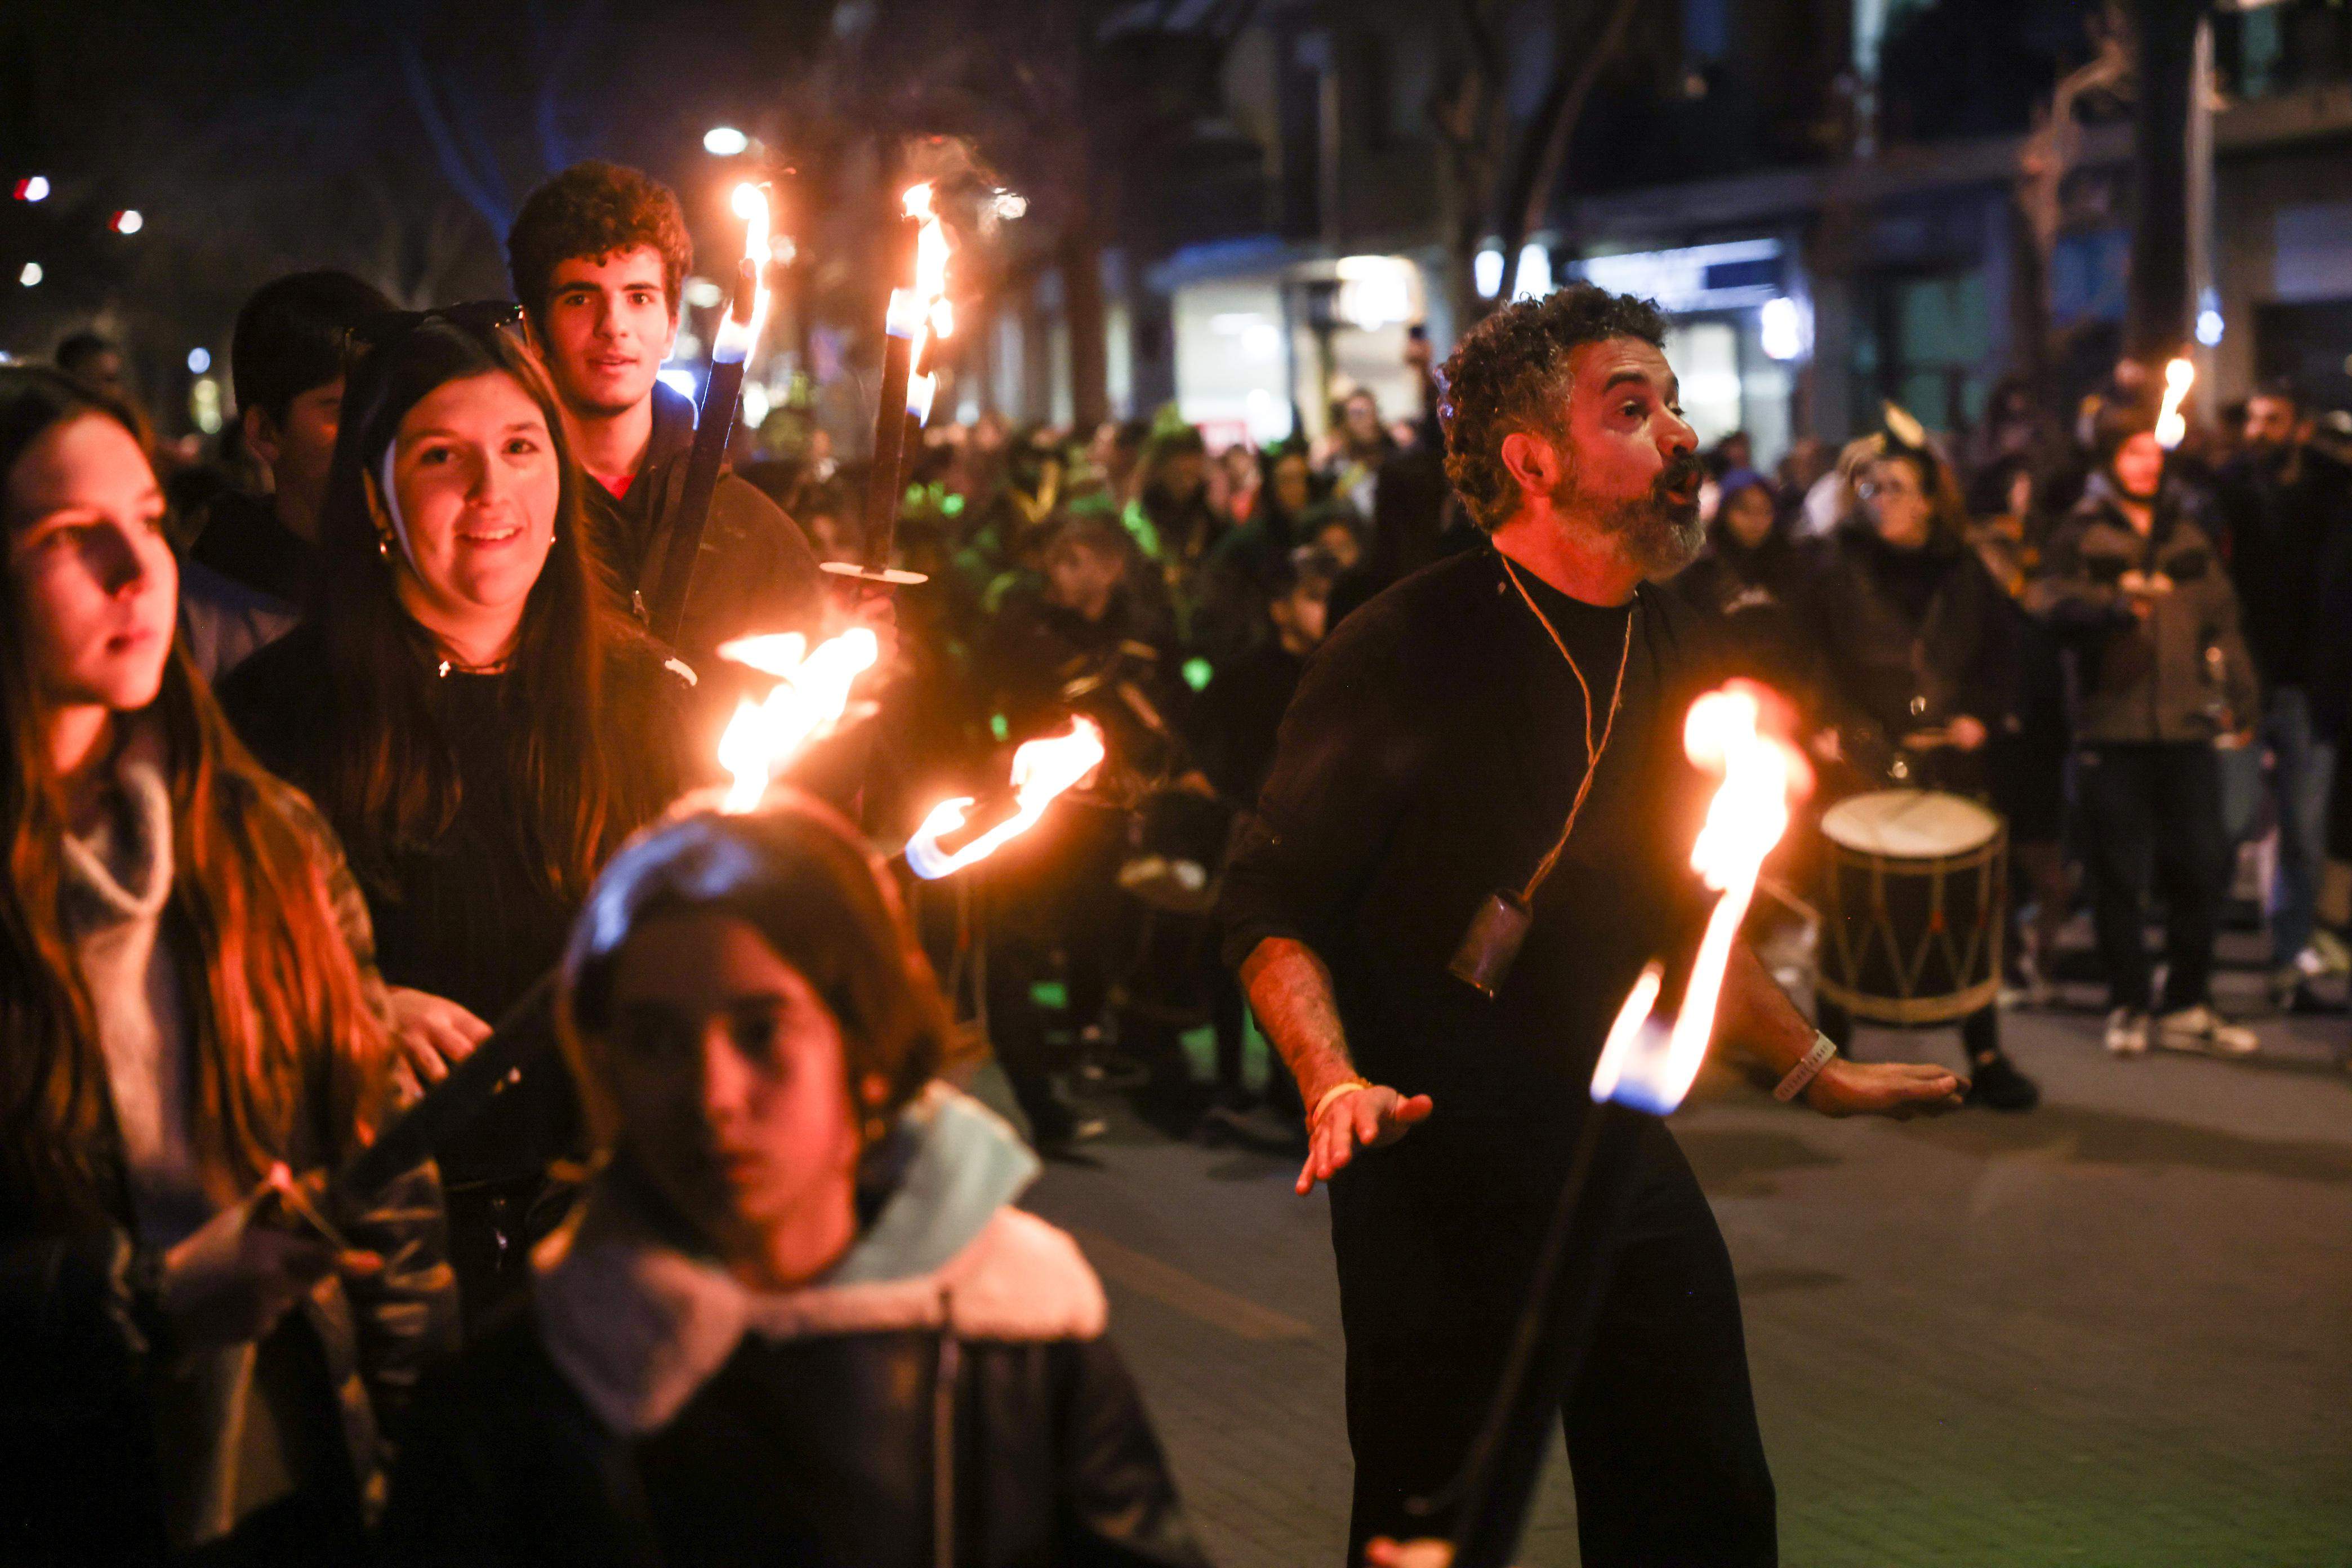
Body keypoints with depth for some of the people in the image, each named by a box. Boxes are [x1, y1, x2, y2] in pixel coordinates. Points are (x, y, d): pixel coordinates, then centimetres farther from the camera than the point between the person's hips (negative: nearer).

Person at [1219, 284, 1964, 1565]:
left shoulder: (1673, 651, 6)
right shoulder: (1405, 654, -15)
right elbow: (1270, 905, -12)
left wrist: (1815, 1068, 20)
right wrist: (1336, 1084, -28)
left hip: (1628, 1165, 6)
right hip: (1441, 1184, -6)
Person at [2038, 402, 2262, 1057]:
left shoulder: (2187, 535, 16)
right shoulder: (2080, 535, 3)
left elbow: (2222, 619, 18)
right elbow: (2055, 605, -12)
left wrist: (2239, 698, 11)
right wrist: (2117, 603, -28)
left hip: (2188, 730, 4)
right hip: (2114, 728, -3)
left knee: (2200, 871, 4)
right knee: (2120, 876, 0)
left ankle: (2187, 1008, 14)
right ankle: (2130, 1007, 11)